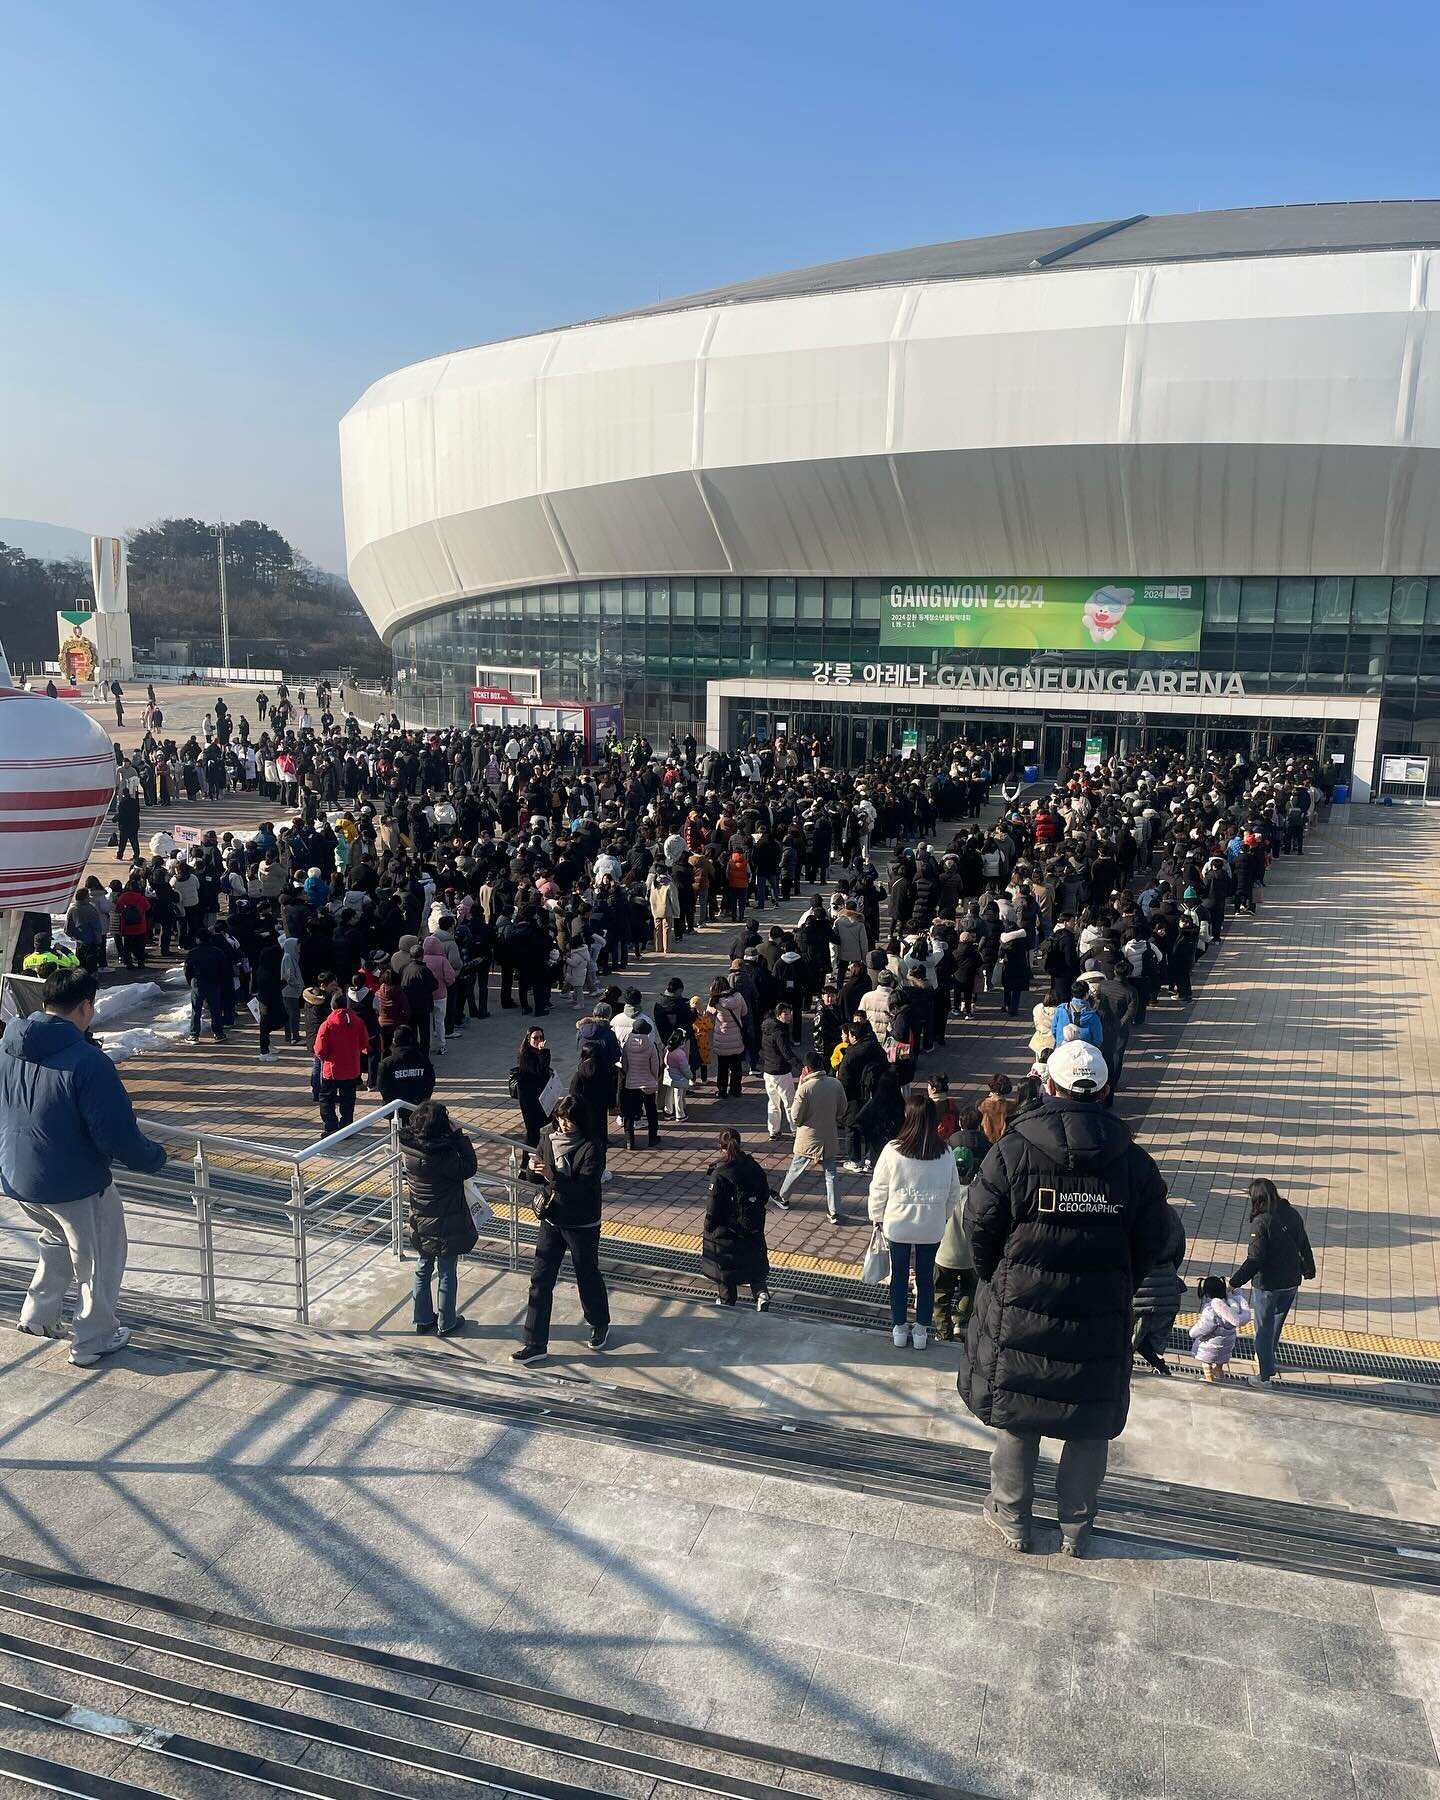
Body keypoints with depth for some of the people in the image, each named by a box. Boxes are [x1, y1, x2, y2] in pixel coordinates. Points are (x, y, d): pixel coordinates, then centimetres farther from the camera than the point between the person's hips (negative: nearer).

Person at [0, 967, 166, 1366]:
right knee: (100, 1260, 16)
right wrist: (154, 1157, -7)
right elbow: (118, 1135, -25)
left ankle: (38, 1315, 32)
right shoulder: (87, 1060, -25)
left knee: (59, 1239, 34)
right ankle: (93, 1340, 27)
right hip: (75, 1183, -7)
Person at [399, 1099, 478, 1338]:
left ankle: (423, 1319, 35)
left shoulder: (407, 1148, -12)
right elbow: (468, 1168, -15)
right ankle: (446, 1324, 26)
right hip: (446, 1225, -5)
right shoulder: (446, 1155, -30)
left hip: (420, 1223, 6)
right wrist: (458, 1134, -17)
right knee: (446, 1275, 12)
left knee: (423, 1270, 21)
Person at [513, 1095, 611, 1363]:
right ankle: (535, 1343, 13)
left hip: (582, 1225, -5)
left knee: (588, 1276, 14)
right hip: (551, 1220, 5)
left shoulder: (590, 1149, -18)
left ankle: (600, 1325, 40)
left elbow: (584, 1187, -26)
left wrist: (553, 1176, -36)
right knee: (540, 1280, 5)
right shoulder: (548, 1140, -3)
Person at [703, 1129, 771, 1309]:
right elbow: (765, 1195, 3)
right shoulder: (754, 1166, -7)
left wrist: (708, 1231, -4)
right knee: (755, 1265, 21)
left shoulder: (719, 1174, -22)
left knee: (725, 1268, 15)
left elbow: (714, 1208, -18)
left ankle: (726, 1304, 28)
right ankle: (761, 1293, 3)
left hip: (726, 1232, -4)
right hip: (754, 1230, 4)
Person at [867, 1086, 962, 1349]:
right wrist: (944, 1216, 16)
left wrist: (877, 1216, 7)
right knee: (926, 1277, 16)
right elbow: (954, 1193, -1)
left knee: (899, 1277, 16)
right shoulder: (945, 1154, -12)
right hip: (932, 1226, 1)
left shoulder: (892, 1150, -19)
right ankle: (921, 1331, 27)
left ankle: (899, 1329, 28)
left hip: (898, 1225, -1)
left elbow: (878, 1188, -10)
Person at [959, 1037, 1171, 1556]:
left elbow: (979, 1227, -9)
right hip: (1101, 1319, 2)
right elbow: (1151, 1242, 0)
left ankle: (1012, 1517, 30)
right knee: (1090, 1425, 17)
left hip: (1019, 1313, -1)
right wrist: (1116, 1292, 14)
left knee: (1015, 1414, 16)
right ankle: (1076, 1527, 30)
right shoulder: (1134, 1162, -7)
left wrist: (997, 1282, 9)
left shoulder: (1012, 1153, -15)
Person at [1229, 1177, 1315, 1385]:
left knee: (1264, 1329, 9)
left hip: (1267, 1285, -6)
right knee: (1276, 1323, 25)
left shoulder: (1261, 1222, -23)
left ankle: (1265, 1375, 16)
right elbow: (1304, 1247, 11)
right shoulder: (1292, 1215, -3)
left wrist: (1234, 1282, -22)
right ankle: (1267, 1361, 43)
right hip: (1291, 1282, 6)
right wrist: (1309, 1270, 28)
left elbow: (1254, 1260, -25)